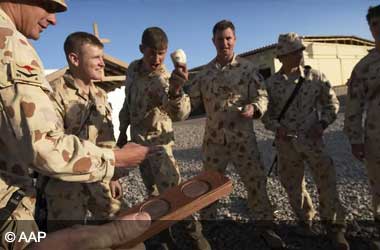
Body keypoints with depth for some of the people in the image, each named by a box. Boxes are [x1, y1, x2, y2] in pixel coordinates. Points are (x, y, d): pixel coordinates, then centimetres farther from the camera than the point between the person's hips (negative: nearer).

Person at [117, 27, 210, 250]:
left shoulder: (164, 80, -24)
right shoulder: (133, 68, -3)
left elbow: (179, 114, -43)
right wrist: (123, 131, 14)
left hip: (158, 140, -6)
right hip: (137, 139, 6)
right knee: (153, 191, 14)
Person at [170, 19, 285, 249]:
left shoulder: (247, 68, -1)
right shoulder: (204, 73, 6)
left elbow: (262, 96, -5)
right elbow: (192, 102, 6)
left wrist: (254, 108, -26)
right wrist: (178, 87, -12)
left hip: (243, 138, -2)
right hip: (213, 139, 2)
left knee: (256, 181, 6)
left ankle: (266, 227, 27)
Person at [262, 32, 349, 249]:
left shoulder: (315, 76, -1)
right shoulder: (271, 83, -2)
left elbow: (332, 102, 7)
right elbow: (265, 113, 4)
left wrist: (322, 124, -8)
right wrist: (277, 127, -13)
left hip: (313, 140, 0)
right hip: (286, 143, 1)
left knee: (327, 180, -2)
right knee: (293, 185, 12)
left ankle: (334, 226, 22)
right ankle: (305, 219, 37)